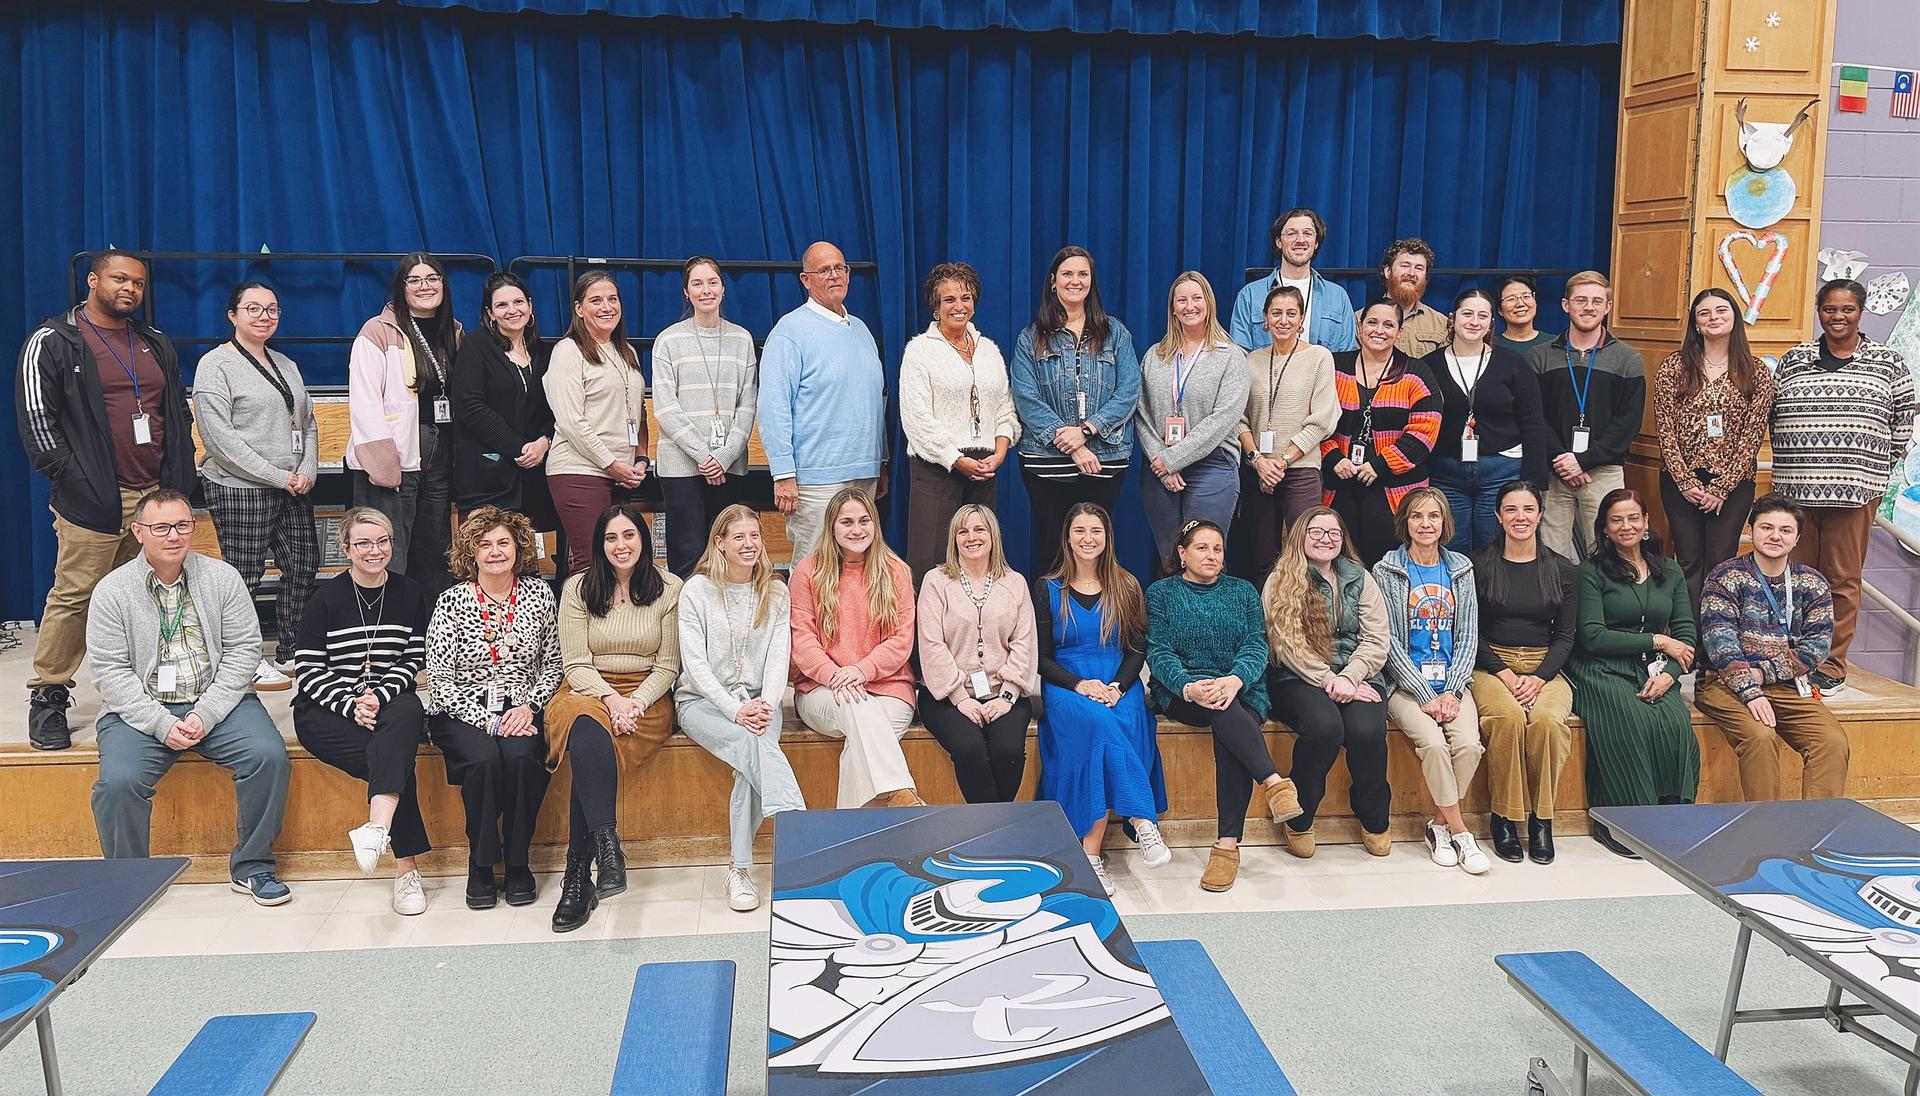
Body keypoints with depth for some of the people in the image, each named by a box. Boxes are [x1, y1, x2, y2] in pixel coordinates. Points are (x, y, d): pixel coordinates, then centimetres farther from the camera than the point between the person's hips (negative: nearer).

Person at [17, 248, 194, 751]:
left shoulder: (156, 344, 17)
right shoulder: (53, 341, 0)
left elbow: (179, 414, 21)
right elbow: (36, 418, -6)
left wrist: (179, 478, 11)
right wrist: (72, 479, -12)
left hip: (156, 495, 5)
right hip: (93, 501, -5)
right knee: (73, 597, -4)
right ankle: (48, 696, 7)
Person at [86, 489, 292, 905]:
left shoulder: (222, 578, 3)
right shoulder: (113, 590, 1)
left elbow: (243, 649, 0)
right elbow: (110, 671, -3)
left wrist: (205, 715, -12)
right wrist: (162, 724, -16)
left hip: (217, 703, 1)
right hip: (142, 710, -1)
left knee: (269, 755, -24)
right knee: (117, 781, -27)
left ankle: (251, 866, -5)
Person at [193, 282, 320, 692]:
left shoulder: (286, 365, 17)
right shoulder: (216, 364, -5)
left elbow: (308, 424, 19)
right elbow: (219, 436, -14)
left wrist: (307, 472, 1)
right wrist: (276, 476, -15)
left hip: (293, 490, 7)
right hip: (239, 489, -7)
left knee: (304, 566, 8)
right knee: (244, 576, -1)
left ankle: (290, 654, 20)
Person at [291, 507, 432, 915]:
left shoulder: (410, 594, 9)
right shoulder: (328, 596, 0)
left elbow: (415, 660, 7)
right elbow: (307, 667, -2)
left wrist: (379, 698, -12)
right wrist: (350, 704, -16)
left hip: (390, 703, 2)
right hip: (326, 710, -2)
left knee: (409, 710, -36)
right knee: (395, 757, -29)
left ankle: (378, 827, -51)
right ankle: (406, 867, -28)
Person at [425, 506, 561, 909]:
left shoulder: (539, 592, 6)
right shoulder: (452, 602, 0)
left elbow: (553, 665, 8)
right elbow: (440, 678, -5)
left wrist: (529, 706, -9)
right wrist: (488, 721, -15)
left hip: (521, 710, 1)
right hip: (464, 712, -1)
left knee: (521, 757, -31)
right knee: (484, 759, -32)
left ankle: (517, 860, -11)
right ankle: (480, 864, -11)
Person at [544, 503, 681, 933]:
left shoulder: (669, 590, 5)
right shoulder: (578, 589, 7)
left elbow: (667, 667, 3)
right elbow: (575, 664, 0)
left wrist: (635, 702, -15)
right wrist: (611, 699, -17)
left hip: (646, 698, -1)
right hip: (586, 690, 1)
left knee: (589, 750, -33)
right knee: (587, 728, -38)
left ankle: (578, 872, -33)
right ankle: (607, 849, -44)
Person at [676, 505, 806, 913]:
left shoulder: (776, 592, 9)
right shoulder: (697, 591, -1)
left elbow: (778, 658, 1)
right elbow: (695, 664, -8)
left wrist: (766, 705, -18)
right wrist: (735, 710, -20)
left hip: (757, 700, 3)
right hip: (702, 700, -2)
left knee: (752, 759, -31)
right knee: (755, 744, -34)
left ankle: (741, 868, -22)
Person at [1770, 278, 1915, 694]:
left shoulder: (1887, 362, 6)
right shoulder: (1794, 359, 10)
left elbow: (1904, 420, 8)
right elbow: (1774, 415, 13)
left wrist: (1877, 467, 4)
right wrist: (1794, 461, 5)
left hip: (1855, 489, -2)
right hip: (1795, 487, 2)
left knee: (1843, 580, 2)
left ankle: (1832, 667, 10)